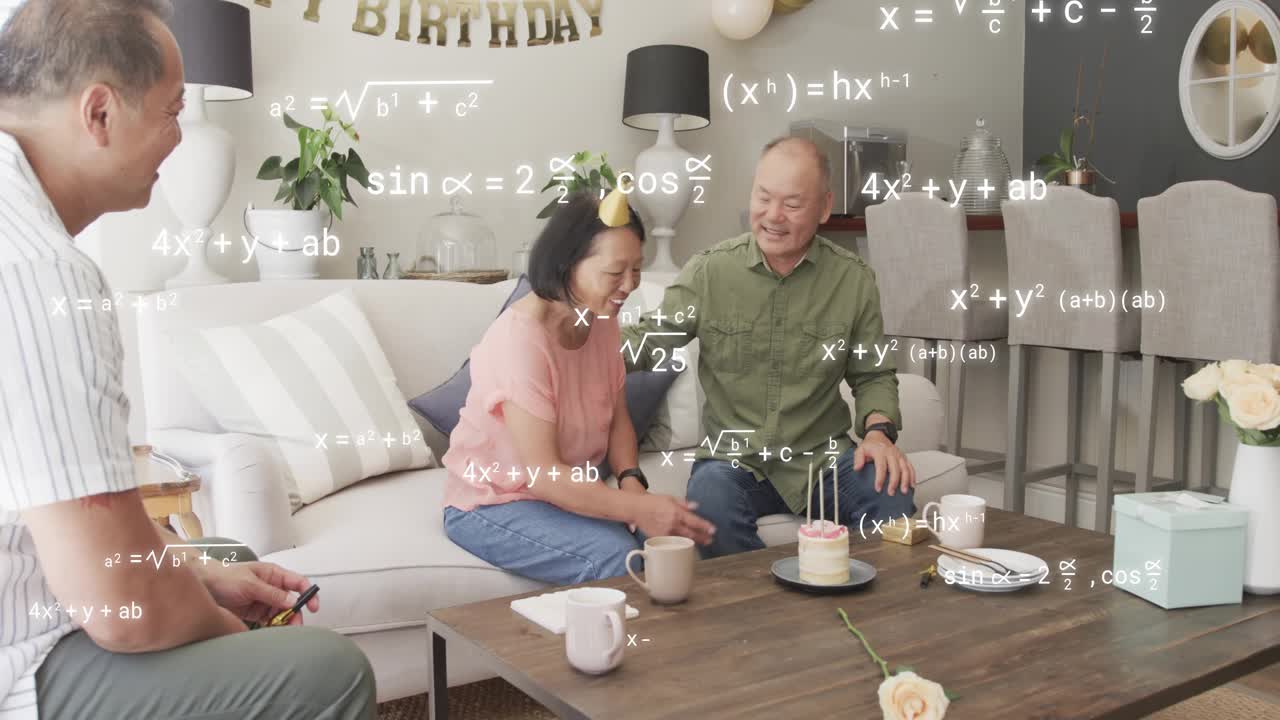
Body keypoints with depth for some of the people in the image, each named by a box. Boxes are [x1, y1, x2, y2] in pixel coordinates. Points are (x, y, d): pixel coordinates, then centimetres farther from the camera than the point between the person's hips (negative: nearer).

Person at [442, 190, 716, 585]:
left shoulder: (601, 320, -2)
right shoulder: (520, 339, -26)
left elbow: (618, 419, 4)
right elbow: (543, 475, -29)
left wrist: (631, 480, -15)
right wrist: (638, 509, -36)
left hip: (570, 490, 7)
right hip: (492, 505, -6)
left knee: (675, 536, -14)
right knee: (616, 556, -28)